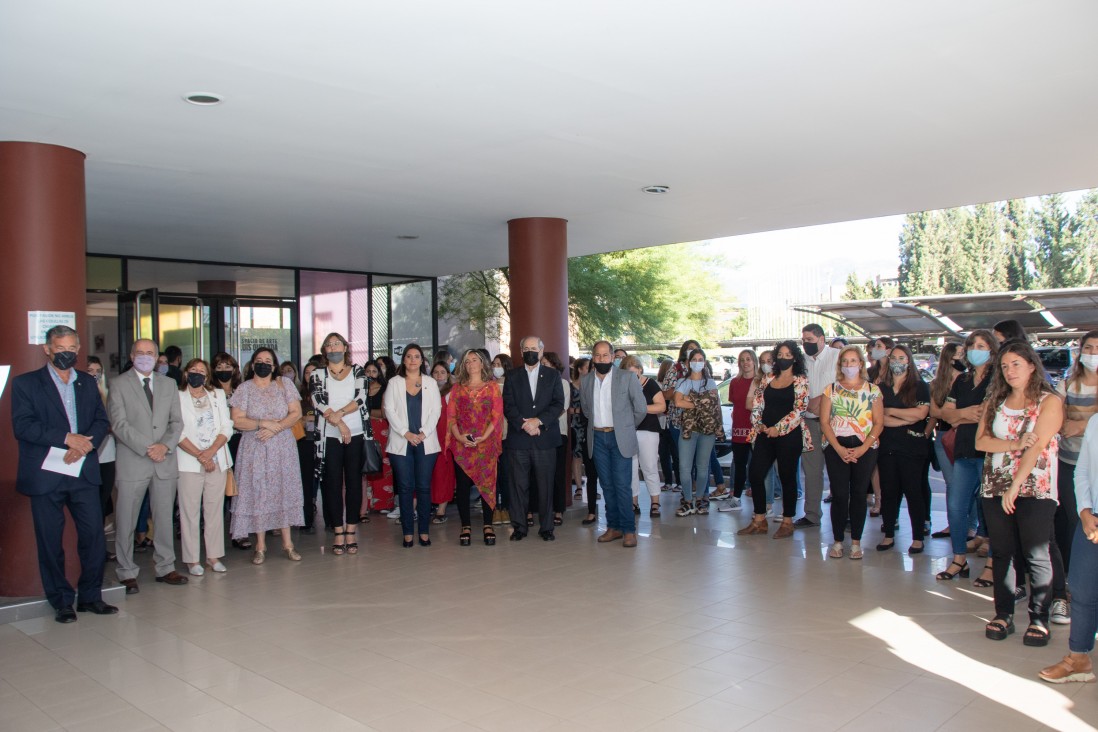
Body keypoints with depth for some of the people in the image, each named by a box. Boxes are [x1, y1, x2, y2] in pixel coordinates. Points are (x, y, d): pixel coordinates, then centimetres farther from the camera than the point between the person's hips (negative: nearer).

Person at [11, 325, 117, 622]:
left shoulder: (88, 383, 14)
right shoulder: (25, 383, 2)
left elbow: (102, 421, 8)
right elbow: (22, 426, -10)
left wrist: (84, 446, -11)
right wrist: (67, 438, -17)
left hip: (84, 474, 3)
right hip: (45, 475, -3)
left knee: (94, 535, 2)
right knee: (50, 541, 5)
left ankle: (90, 596, 17)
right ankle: (61, 602, 19)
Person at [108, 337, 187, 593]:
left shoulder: (169, 384, 13)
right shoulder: (119, 385, 0)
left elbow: (176, 421, 9)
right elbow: (119, 424, -8)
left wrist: (165, 445, -8)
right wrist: (147, 448, -15)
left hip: (165, 460, 4)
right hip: (132, 462, -3)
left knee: (164, 518, 10)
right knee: (126, 521, 1)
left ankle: (166, 568, 20)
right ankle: (127, 573, 12)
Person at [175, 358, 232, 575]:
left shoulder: (218, 395, 14)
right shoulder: (178, 397, 3)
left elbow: (227, 427, 6)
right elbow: (178, 433, -6)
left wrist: (211, 451, -9)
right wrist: (200, 456, -13)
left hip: (217, 460, 3)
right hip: (189, 463, -3)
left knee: (215, 509, 5)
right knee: (190, 510, -2)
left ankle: (213, 555, 12)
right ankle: (192, 559, 5)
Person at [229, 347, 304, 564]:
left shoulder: (284, 384, 5)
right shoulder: (245, 389, 3)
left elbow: (296, 412, -1)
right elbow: (237, 420, -5)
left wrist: (276, 428, -14)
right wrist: (263, 424, -17)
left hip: (282, 448, 1)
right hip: (254, 449, -1)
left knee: (284, 490, 2)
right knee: (258, 493, 0)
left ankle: (288, 543, 9)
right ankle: (260, 546, 8)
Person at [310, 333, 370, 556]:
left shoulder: (357, 371, 9)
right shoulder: (318, 374, 8)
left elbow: (360, 398, -4)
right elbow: (318, 402, -6)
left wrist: (338, 413, -16)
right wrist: (339, 423, -15)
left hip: (356, 434, 0)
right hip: (330, 436, 0)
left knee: (354, 481, 2)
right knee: (333, 482, 1)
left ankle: (351, 530, 9)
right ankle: (338, 532, 7)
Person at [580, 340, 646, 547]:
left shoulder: (627, 379, -6)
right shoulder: (586, 381, 5)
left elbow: (641, 409, 1)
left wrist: (626, 427, 9)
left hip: (620, 438, -4)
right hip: (597, 438, 4)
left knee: (622, 485, -7)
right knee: (607, 485, 8)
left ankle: (629, 530, 1)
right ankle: (613, 527, 16)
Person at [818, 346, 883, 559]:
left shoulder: (873, 390, 8)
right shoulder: (830, 389, 8)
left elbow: (879, 423, 2)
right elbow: (824, 422, 1)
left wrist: (862, 449, -11)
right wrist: (839, 449, -11)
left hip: (865, 448, 0)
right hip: (836, 447, 0)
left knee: (859, 494, 3)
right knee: (839, 494, -3)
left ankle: (856, 542, 12)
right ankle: (837, 541, 6)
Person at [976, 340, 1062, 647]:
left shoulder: (1050, 401, -3)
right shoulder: (995, 401, 11)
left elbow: (1037, 446, -13)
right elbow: (980, 441, 0)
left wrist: (1015, 486, -19)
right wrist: (1015, 444, -16)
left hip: (1035, 490, -4)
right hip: (995, 488, 4)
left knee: (1036, 555, 0)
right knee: (1001, 552, 7)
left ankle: (1039, 619, 9)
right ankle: (1003, 614, 15)